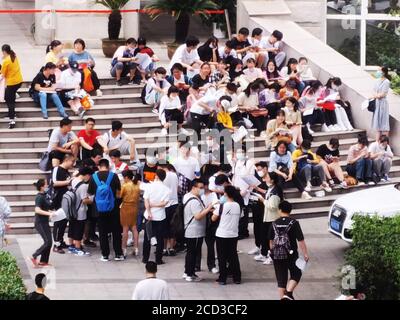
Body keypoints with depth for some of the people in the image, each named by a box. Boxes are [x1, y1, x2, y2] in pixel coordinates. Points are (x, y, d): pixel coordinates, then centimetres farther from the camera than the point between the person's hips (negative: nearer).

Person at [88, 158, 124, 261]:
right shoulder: (113, 176, -7)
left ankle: (105, 255, 8)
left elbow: (90, 193, 5)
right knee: (116, 231, 9)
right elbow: (119, 190, 4)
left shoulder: (93, 177, -5)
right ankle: (118, 254, 10)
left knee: (103, 232, 8)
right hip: (113, 208, -1)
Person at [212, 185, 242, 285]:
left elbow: (213, 218, -7)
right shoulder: (238, 206, -1)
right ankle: (237, 278, 15)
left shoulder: (222, 206, -14)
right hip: (233, 235, 4)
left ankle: (222, 278, 7)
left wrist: (216, 210, 11)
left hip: (222, 235, -4)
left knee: (222, 258, 5)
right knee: (233, 256, 13)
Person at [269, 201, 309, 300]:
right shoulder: (293, 223, -8)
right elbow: (300, 240, -12)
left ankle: (282, 297, 11)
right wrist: (305, 254, -7)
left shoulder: (274, 224, 2)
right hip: (291, 255, -3)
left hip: (277, 255, 3)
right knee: (296, 274, 12)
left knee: (281, 279, 10)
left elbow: (271, 240, 12)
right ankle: (288, 293, -7)